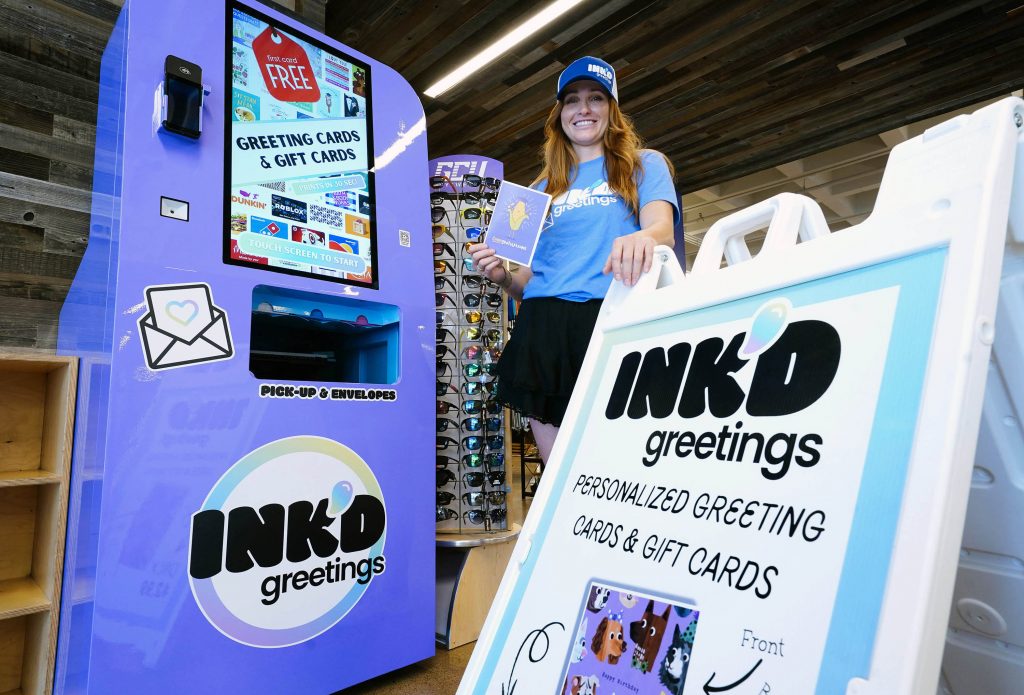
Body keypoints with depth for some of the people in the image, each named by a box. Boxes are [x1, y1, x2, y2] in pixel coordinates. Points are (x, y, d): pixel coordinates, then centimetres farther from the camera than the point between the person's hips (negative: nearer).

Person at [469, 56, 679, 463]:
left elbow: (662, 228, -4)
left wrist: (642, 239, -28)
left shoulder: (644, 166, 17)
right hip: (545, 330, 3)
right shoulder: (544, 189, 25)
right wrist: (504, 276, -1)